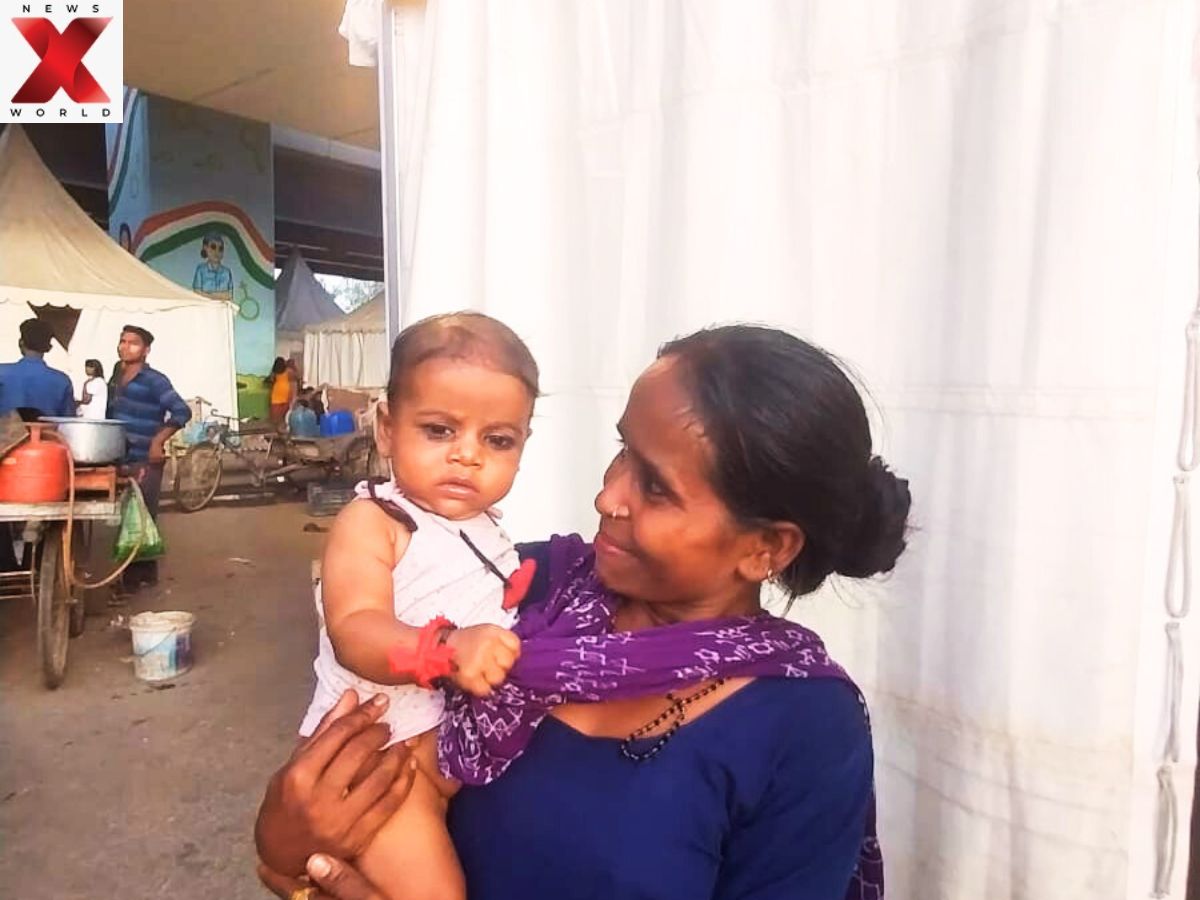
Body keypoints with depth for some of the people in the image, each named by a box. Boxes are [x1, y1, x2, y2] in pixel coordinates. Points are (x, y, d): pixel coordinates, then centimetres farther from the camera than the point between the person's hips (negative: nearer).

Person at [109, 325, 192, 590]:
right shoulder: (116, 378, 12)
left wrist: (158, 441, -23)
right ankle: (131, 572, 24)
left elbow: (182, 412, -19)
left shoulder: (154, 380, -10)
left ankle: (144, 574, 7)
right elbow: (111, 416, 23)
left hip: (144, 462, -7)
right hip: (120, 460, 7)